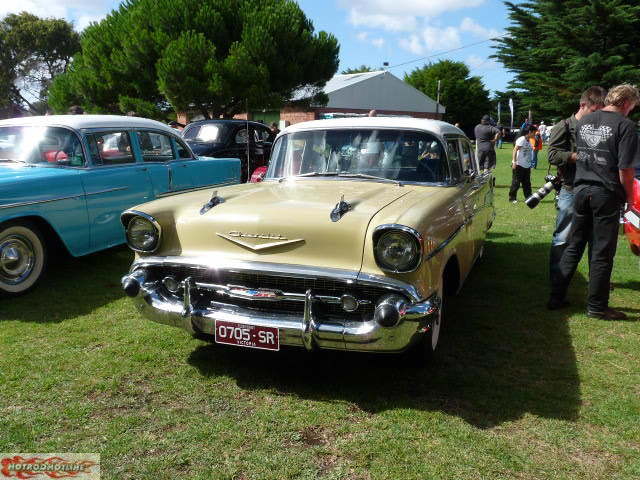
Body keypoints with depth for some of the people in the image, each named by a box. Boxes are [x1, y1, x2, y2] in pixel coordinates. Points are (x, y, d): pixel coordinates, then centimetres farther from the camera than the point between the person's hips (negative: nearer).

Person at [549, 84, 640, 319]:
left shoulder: (583, 121, 9)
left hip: (581, 190, 6)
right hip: (607, 194, -6)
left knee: (574, 246, 15)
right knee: (602, 253, 4)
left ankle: (557, 297, 17)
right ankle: (596, 306, 13)